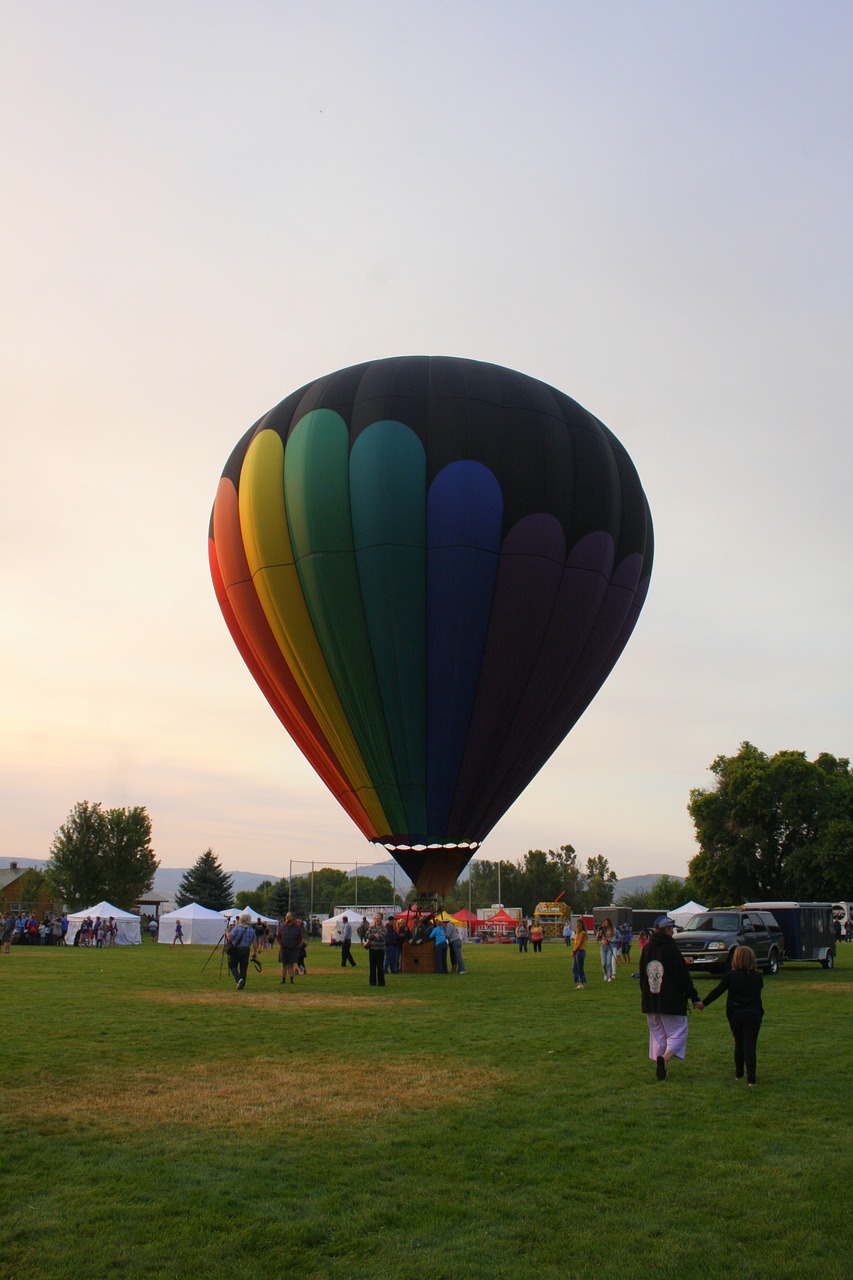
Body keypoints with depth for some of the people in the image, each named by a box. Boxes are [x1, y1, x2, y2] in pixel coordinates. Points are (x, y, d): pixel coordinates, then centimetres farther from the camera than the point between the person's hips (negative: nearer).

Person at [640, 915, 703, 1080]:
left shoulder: (646, 948, 7)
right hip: (671, 1001, -6)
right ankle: (665, 1058, -20)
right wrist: (694, 998, -9)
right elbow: (684, 976, -13)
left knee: (657, 1033, 15)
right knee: (678, 1032, 1)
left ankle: (659, 1066, 13)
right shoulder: (671, 948, -12)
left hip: (650, 1001, 6)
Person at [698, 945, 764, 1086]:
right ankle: (751, 1079, -10)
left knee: (739, 1044, 18)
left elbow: (717, 991, -4)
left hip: (735, 1014, 0)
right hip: (754, 1014, 0)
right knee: (750, 1046, -2)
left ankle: (739, 1074, 29)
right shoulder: (757, 977, 1)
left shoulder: (730, 976, -7)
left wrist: (704, 1003, 6)